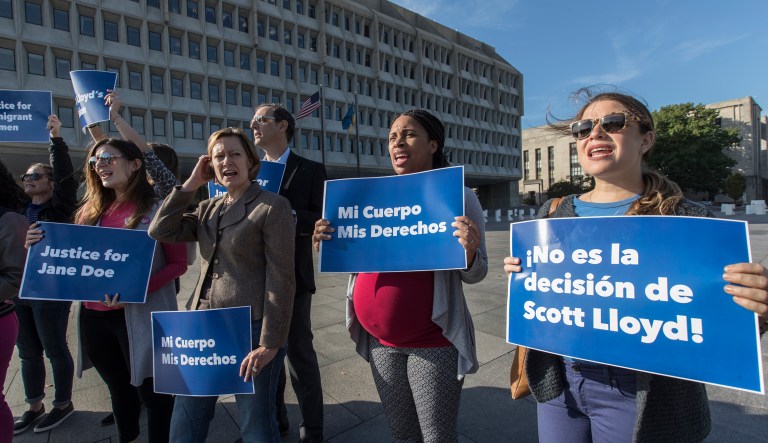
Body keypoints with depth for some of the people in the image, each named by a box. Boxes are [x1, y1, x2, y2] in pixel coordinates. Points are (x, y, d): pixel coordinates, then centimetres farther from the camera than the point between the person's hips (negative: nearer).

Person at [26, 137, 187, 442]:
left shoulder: (158, 208, -10)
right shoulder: (91, 210, 8)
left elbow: (179, 263, -12)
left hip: (140, 316, -6)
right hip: (93, 315, 6)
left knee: (151, 391, 5)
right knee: (119, 390, 23)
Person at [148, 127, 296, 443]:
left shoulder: (272, 206, -10)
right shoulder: (208, 209, 12)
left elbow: (280, 278, -14)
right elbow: (161, 231, 3)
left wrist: (270, 343, -16)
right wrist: (191, 184, 1)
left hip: (251, 329, -6)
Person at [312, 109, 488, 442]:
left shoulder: (459, 197, -7)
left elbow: (474, 274, -5)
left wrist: (469, 251, -27)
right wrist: (327, 246, -6)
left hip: (433, 342, -4)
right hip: (381, 340, 5)